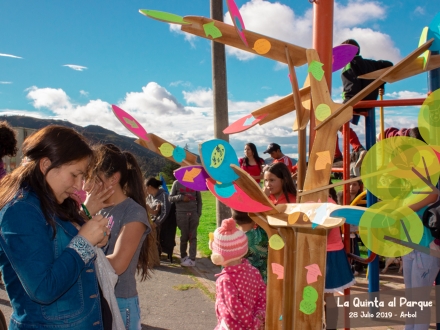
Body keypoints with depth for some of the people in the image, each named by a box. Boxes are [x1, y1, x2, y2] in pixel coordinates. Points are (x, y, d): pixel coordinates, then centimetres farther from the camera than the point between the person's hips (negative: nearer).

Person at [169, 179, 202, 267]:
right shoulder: (177, 183, 3)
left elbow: (199, 200, 10)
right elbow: (170, 198, 3)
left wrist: (199, 213, 1)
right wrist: (181, 197, -13)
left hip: (193, 213, 1)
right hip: (181, 214, -1)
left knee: (193, 236, -1)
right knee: (184, 236, 5)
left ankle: (192, 259, 1)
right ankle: (183, 256, 22)